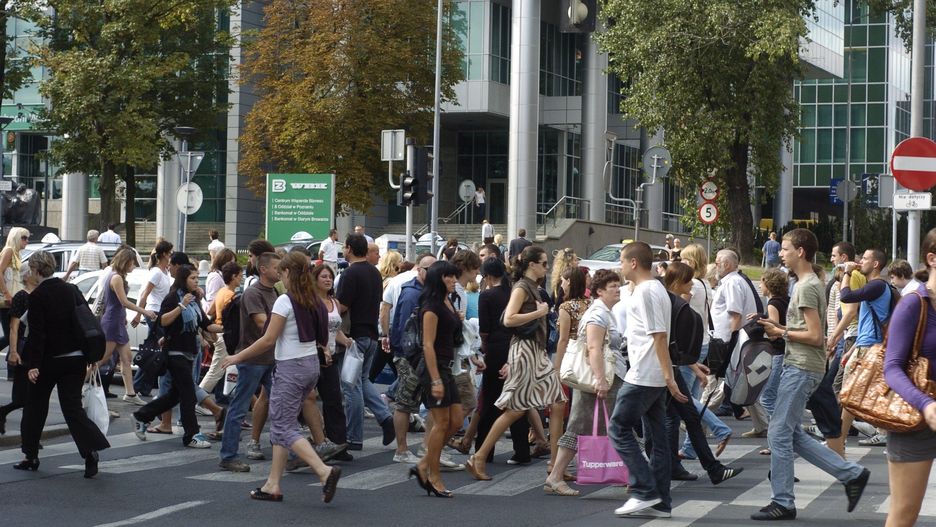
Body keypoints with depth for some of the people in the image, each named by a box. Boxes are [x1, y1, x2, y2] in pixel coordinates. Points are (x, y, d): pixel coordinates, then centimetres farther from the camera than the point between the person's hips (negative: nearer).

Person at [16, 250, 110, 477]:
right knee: (72, 407, 2)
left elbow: (36, 333, -17)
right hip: (75, 360, 4)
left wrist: (33, 365, -16)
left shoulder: (37, 297, -12)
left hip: (49, 361, -4)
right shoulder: (72, 290, 4)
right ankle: (91, 449, -19)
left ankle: (31, 456, 21)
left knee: (35, 407, 14)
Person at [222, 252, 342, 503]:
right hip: (311, 364, 8)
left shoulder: (285, 301, -14)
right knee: (280, 424, 13)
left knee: (284, 427, -4)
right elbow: (322, 340, 13)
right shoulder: (315, 302, 7)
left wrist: (237, 357, -7)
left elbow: (268, 340, -15)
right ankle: (273, 485, 12)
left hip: (291, 367, -8)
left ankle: (325, 471, -20)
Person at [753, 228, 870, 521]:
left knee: (779, 434, -5)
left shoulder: (807, 287, -15)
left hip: (801, 369, -10)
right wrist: (778, 328, 10)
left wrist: (781, 332, -11)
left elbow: (815, 336, -20)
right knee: (793, 435, 13)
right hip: (799, 367, 10)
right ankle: (852, 474, 15)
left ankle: (782, 502, 2)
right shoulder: (809, 283, 17)